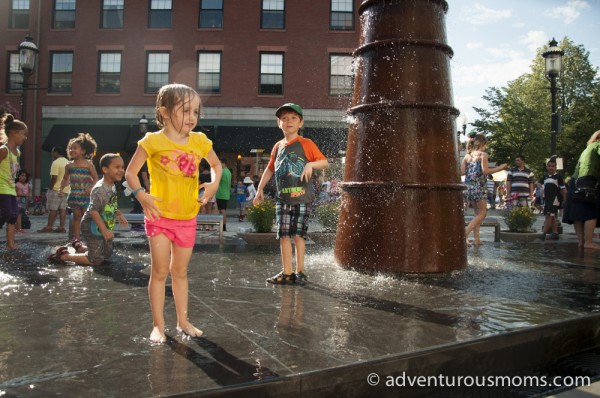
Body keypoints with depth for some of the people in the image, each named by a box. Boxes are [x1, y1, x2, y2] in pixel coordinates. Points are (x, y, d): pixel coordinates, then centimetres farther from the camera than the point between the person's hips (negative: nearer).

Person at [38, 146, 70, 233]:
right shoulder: (67, 162, 14)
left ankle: (49, 227, -1)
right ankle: (62, 227, 5)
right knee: (63, 209, 6)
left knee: (52, 209, -3)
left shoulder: (56, 162, -12)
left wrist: (49, 188, -12)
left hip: (56, 189, -8)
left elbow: (54, 178, -18)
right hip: (66, 189, 8)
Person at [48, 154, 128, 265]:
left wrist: (119, 215, 7)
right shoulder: (100, 189, -27)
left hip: (104, 227, 9)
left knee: (107, 254, 22)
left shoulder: (113, 187, 2)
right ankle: (63, 256, 8)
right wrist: (104, 230, -34)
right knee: (96, 260, -6)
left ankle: (79, 246, 38)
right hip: (92, 227, -9)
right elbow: (93, 211, -32)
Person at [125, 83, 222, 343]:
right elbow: (130, 172, -5)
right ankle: (158, 325, 16)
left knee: (180, 271, 15)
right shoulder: (153, 141, -10)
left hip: (187, 218, 4)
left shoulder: (200, 141, 1)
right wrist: (142, 195, -21)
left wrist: (214, 184, -3)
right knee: (160, 271, 2)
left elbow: (216, 165, 16)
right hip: (160, 216, -3)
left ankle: (183, 321, 28)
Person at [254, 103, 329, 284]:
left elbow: (325, 162, -2)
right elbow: (270, 169, 22)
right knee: (283, 235, 2)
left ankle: (300, 271, 11)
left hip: (301, 197, -4)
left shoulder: (306, 144, -2)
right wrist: (260, 188, 20)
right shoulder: (278, 147, 12)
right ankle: (287, 273, 9)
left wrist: (311, 164, -20)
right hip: (282, 198, 4)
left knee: (298, 234, -1)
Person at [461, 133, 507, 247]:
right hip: (478, 186, -7)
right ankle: (465, 234, -14)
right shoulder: (483, 154, -5)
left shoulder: (467, 155, 11)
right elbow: (485, 171, -15)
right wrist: (500, 168, -6)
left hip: (468, 186, 7)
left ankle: (476, 237, 12)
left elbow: (462, 171, 6)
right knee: (482, 213, 1)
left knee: (477, 212, 17)